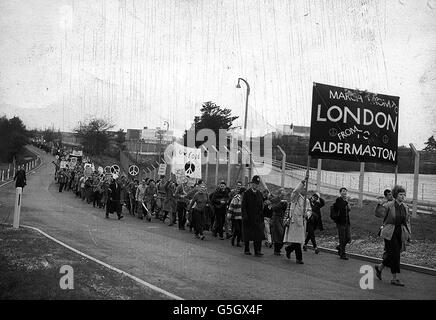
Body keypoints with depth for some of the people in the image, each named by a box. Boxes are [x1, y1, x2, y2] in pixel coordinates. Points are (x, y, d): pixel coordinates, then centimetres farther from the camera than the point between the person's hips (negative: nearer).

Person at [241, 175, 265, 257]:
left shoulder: (260, 194, 11)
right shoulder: (247, 193, -2)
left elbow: (261, 207, 13)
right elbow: (243, 206, -5)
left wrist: (262, 218, 7)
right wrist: (245, 216, -15)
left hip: (257, 219, 3)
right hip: (248, 218, -3)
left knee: (259, 234, -6)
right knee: (247, 235, 6)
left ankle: (257, 251, -6)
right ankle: (246, 250, 20)